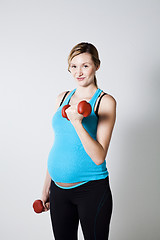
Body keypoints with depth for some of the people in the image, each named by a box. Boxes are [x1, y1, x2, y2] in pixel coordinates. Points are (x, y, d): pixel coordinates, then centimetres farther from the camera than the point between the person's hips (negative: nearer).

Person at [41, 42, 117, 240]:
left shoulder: (105, 101, -9)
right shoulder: (62, 98, 7)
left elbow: (99, 157, -16)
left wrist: (77, 123, -26)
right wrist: (46, 186, 16)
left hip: (91, 189, -5)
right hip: (58, 189, 5)